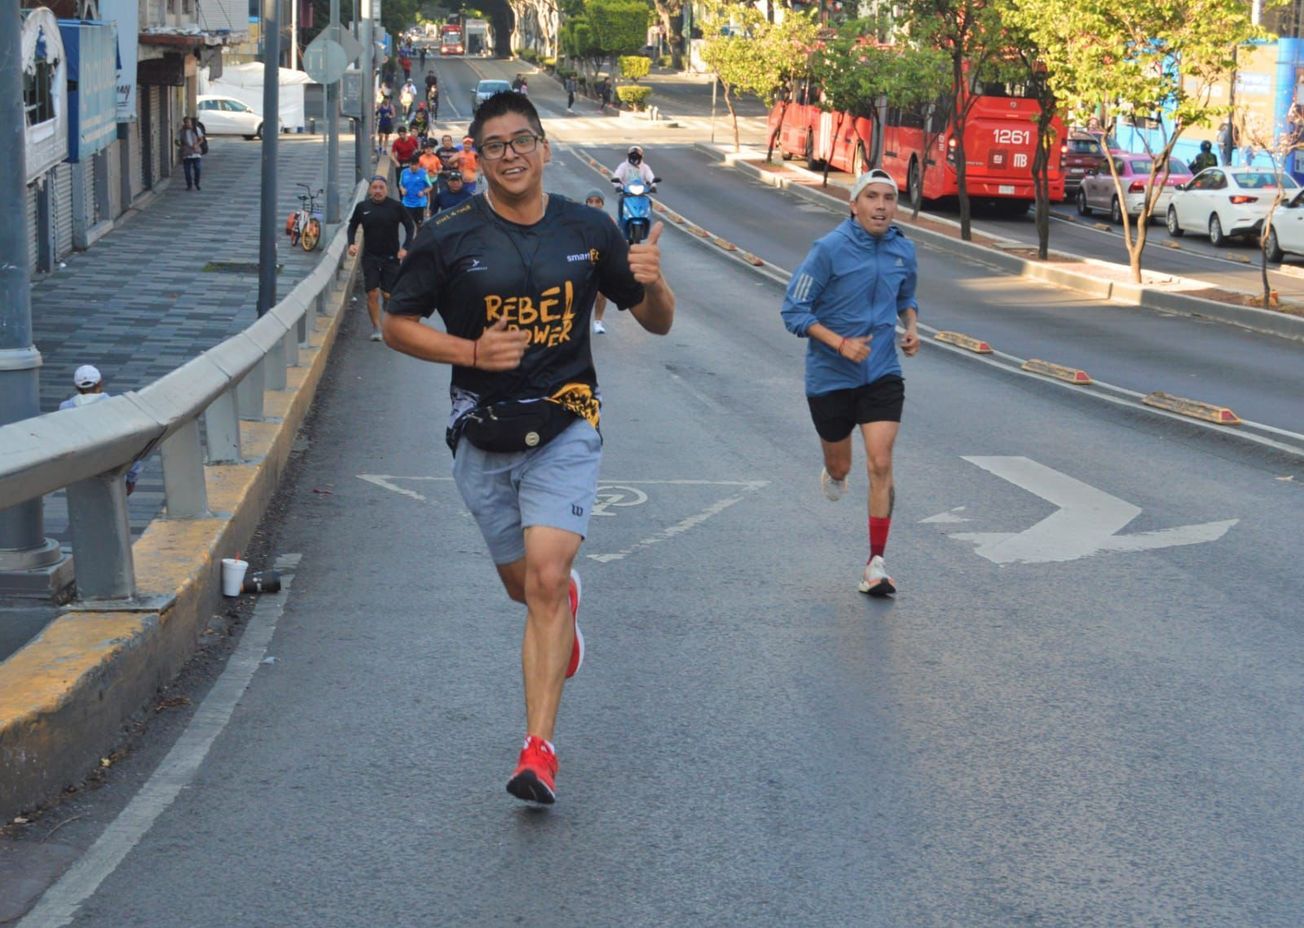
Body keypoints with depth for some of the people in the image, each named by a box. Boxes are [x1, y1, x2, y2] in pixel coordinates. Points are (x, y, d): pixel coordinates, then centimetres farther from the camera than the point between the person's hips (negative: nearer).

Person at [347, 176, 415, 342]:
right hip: (370, 258, 2)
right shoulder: (362, 207, 0)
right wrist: (351, 244, -3)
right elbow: (352, 226, 14)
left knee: (389, 294, -2)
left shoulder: (396, 206, -6)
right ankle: (376, 328, 6)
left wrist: (404, 247, -9)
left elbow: (410, 226, 2)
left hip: (391, 258, -2)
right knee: (372, 294, -4)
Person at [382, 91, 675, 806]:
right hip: (482, 437, 1)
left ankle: (539, 748, -14)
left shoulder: (587, 232, 2)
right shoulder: (448, 238, -3)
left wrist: (651, 283, -15)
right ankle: (569, 597, 54)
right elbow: (397, 325, 3)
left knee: (545, 577, -16)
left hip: (564, 431, -1)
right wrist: (471, 351, -14)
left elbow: (658, 322, 9)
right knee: (525, 585, 14)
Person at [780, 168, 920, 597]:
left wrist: (911, 326, 0)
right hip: (830, 378, -2)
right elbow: (793, 310, -13)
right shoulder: (829, 250, -15)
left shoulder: (903, 251, 1)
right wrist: (840, 343, -23)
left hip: (882, 375, 2)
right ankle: (832, 475, 54)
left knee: (880, 465, -10)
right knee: (840, 466, 14)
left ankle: (876, 564, -3)